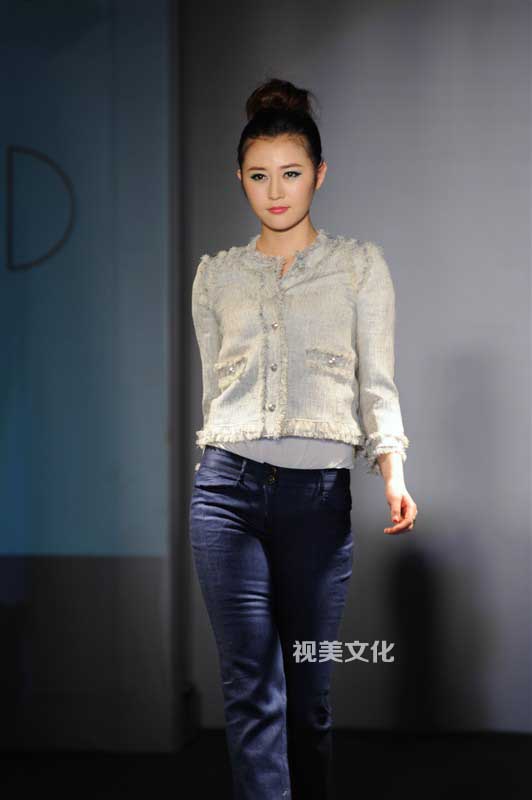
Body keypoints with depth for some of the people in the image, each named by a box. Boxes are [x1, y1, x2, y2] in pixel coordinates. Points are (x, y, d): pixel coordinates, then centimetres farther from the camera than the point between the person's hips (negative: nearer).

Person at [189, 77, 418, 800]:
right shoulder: (217, 275, 14)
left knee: (309, 687, 5)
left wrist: (393, 469, -11)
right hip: (230, 487, 1)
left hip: (319, 493, -1)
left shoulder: (361, 266, 9)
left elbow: (377, 381, 3)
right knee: (252, 686, -6)